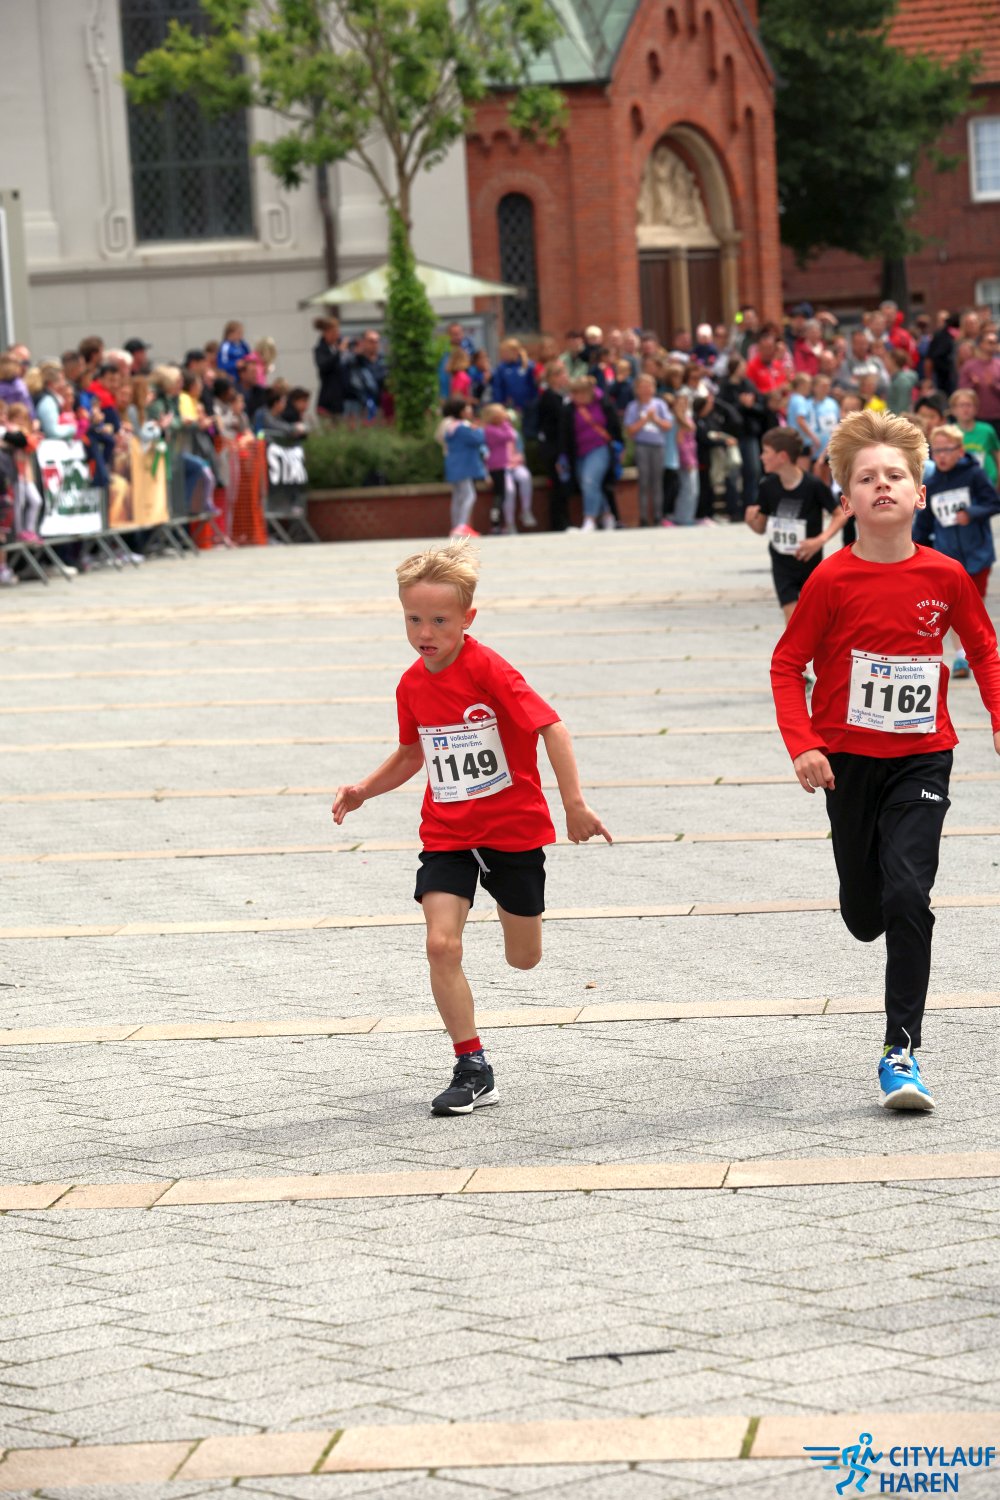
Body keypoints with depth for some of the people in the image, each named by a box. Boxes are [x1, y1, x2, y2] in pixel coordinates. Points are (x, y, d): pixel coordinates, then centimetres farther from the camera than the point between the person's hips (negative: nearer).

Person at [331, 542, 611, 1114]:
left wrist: (575, 804, -26)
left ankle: (519, 907, 49)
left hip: (514, 827, -4)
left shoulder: (489, 670, -19)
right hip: (447, 835, 4)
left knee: (524, 958, 9)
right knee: (442, 944, -15)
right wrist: (363, 790, 5)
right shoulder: (412, 685, 0)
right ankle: (473, 1069, -4)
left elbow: (551, 728, -21)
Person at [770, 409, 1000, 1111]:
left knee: (907, 898, -16)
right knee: (865, 915, 10)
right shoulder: (832, 581, -10)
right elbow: (787, 665, -4)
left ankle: (901, 1052, -10)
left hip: (921, 757, 0)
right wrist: (803, 745, -16)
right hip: (848, 757, 1)